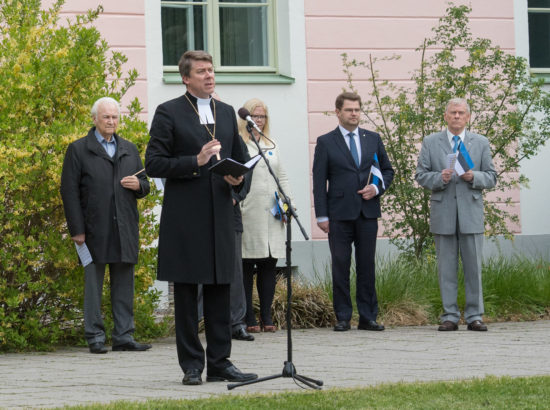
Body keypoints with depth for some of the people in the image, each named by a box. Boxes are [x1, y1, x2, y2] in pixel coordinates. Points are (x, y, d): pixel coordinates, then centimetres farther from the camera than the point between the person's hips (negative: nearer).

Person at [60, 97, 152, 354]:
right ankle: (95, 337, 3)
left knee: (124, 284, 4)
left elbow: (145, 185, 22)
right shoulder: (78, 150, 3)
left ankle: (123, 335, 8)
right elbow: (69, 191, -2)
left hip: (125, 230, 4)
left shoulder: (129, 149, 18)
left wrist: (138, 185, -5)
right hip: (94, 231, -4)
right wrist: (77, 230, -9)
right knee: (93, 284, -1)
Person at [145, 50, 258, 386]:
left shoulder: (226, 112, 15)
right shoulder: (169, 113, -2)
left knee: (220, 291, 6)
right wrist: (195, 162, -17)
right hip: (185, 217, -5)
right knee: (186, 293, 0)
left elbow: (240, 158, 23)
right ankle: (192, 366, 5)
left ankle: (220, 363, 11)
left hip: (220, 215, 5)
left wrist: (238, 179, 1)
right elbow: (154, 164, -7)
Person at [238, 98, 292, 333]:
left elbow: (282, 176, 23)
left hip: (271, 215, 5)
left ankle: (266, 317, 7)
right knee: (246, 268, -3)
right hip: (247, 214, -5)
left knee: (269, 266, 3)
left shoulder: (271, 146, 20)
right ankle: (249, 319, -1)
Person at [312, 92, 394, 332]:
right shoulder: (326, 142, 3)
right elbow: (319, 181, 1)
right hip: (340, 214, -2)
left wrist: (377, 188, -4)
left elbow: (387, 170, 18)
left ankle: (368, 317, 8)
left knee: (367, 266, 4)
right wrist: (322, 216, -6)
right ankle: (343, 318, 4)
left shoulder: (373, 139, 12)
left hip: (368, 213, 2)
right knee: (340, 267, -1)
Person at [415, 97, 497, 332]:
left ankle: (474, 316, 5)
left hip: (471, 214, 0)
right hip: (443, 214, 0)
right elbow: (421, 176, 5)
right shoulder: (430, 143, 8)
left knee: (473, 267, 0)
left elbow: (491, 178, 8)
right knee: (446, 268, 1)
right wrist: (439, 178, -15)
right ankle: (450, 316, 6)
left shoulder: (481, 143, 10)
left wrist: (474, 177, -12)